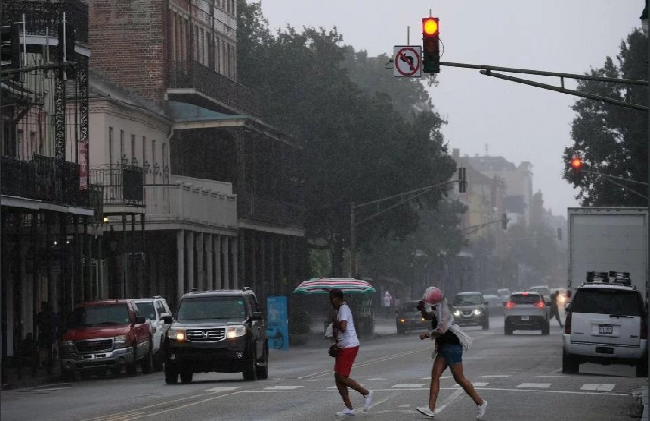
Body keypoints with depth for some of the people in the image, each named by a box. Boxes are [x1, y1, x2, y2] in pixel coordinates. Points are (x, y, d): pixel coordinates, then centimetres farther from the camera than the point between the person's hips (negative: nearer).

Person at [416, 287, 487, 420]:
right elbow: (426, 316, 32)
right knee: (435, 375, 1)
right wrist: (422, 307, 10)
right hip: (443, 349, 10)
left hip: (452, 347, -10)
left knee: (459, 379, -4)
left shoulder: (443, 312, -17)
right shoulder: (436, 312, 12)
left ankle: (480, 403, 10)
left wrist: (427, 334, -14)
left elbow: (441, 330, -30)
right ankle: (431, 409, -4)